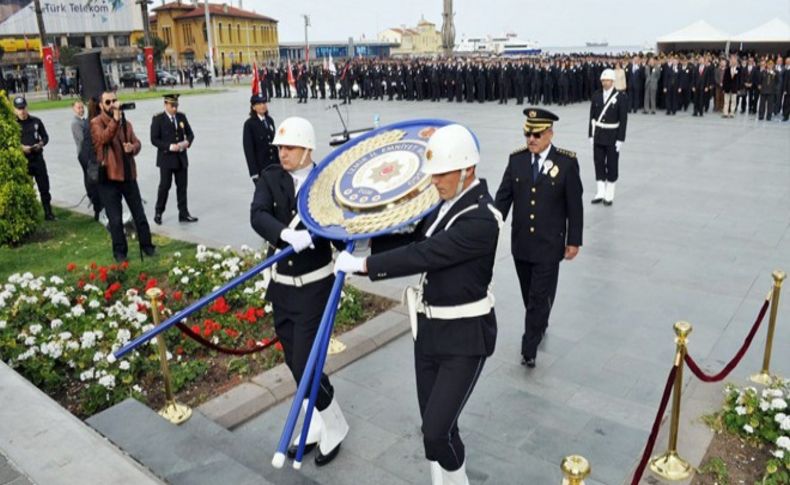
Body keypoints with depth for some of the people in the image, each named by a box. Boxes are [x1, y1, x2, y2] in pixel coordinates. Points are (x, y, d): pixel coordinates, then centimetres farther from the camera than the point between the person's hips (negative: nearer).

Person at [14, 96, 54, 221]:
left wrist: (41, 144, -10)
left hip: (38, 158, 2)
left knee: (44, 187, 6)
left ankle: (48, 212, 16)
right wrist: (20, 147, -19)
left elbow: (45, 136, 11)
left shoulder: (36, 121, 5)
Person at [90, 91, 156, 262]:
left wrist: (132, 148, -12)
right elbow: (104, 138, -24)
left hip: (128, 174, 5)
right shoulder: (96, 123, -5)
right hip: (108, 176, -5)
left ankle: (147, 245, 23)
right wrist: (115, 118, -33)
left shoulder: (126, 122, 13)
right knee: (115, 218, 2)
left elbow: (137, 142, 11)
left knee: (139, 214, 11)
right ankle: (119, 251, 13)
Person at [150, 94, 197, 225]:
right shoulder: (158, 119, -6)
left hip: (181, 158, 4)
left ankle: (184, 214, 13)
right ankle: (158, 213, 17)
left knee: (182, 186, 6)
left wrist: (187, 141, -9)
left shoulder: (181, 117, 8)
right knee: (165, 185, 1)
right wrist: (169, 146, -21)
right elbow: (154, 140, -9)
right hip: (166, 158, -4)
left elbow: (190, 133, 13)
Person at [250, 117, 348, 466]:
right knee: (295, 365, 14)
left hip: (315, 286, -4)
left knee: (306, 365, -4)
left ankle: (334, 428, 23)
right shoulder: (270, 178, -1)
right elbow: (257, 216, -18)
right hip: (282, 286, 5)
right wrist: (288, 235, -35)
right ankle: (316, 427, 35)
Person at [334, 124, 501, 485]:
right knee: (433, 426, 17)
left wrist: (362, 264, -22)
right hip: (429, 329, 8)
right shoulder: (447, 202, 2)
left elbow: (424, 255, -28)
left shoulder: (481, 219, -24)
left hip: (464, 337, -8)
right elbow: (415, 242, 9)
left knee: (438, 431, -5)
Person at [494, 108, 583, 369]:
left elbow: (574, 205, -5)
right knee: (530, 295, 19)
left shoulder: (567, 162, -9)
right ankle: (539, 326, 44)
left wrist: (574, 240, -4)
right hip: (521, 242, 4)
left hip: (549, 245, -4)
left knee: (540, 297, -1)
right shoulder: (516, 159, -1)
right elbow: (503, 197, 2)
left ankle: (529, 348, 10)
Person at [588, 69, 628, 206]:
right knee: (598, 163, 7)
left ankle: (609, 195, 14)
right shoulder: (596, 95, 3)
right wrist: (591, 134, 3)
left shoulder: (621, 97, -9)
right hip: (598, 135, 4)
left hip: (612, 136, -3)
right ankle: (600, 193, 16)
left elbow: (623, 120, -9)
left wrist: (620, 139, -13)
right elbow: (592, 116, 6)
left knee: (612, 165, 5)